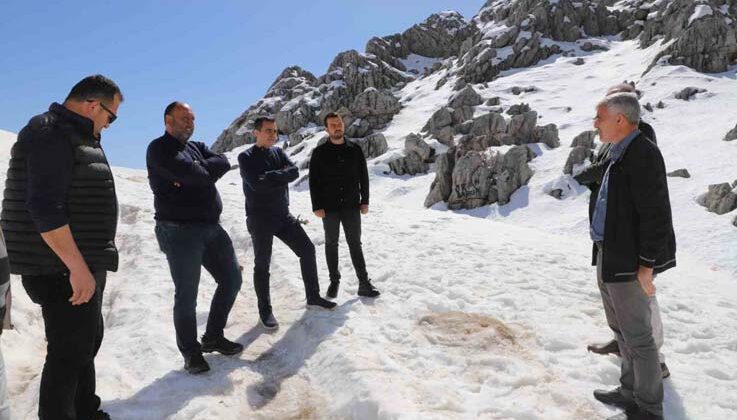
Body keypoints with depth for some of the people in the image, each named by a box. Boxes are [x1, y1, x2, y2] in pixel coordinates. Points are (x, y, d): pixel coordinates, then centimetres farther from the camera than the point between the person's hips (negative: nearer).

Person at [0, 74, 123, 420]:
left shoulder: (75, 135, 17)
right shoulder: (51, 133, -15)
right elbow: (44, 207, -25)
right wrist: (77, 267, -25)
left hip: (81, 264, 10)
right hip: (62, 270, -10)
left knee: (87, 342, 20)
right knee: (69, 352, -1)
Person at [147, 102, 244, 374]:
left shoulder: (196, 147, 18)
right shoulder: (160, 149, -6)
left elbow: (223, 163, -1)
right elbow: (191, 173, -21)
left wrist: (199, 172, -13)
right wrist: (205, 170, -2)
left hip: (211, 227, 8)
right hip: (179, 231, -8)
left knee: (232, 279, 11)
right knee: (187, 295, 0)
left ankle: (213, 337, 27)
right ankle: (191, 352, 18)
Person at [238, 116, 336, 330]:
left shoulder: (279, 153, 9)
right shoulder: (246, 157, -7)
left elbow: (294, 172, -8)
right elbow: (256, 183, -23)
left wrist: (270, 176, -18)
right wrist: (280, 176, -12)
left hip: (283, 215, 6)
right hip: (260, 219, -6)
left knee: (307, 250, 6)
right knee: (262, 265, 1)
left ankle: (313, 297, 20)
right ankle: (265, 311, 15)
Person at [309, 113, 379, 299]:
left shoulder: (355, 150, 3)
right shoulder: (320, 152, -2)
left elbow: (363, 177, 7)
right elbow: (314, 181, -3)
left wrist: (365, 201, 3)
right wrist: (317, 206, -8)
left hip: (352, 207, 1)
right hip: (329, 208, 0)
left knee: (355, 244, 3)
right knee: (331, 244, 9)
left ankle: (364, 283, 5)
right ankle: (334, 281, 21)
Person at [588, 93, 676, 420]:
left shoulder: (642, 154, -18)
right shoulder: (619, 154, 12)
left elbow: (655, 214, -22)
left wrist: (646, 265, -20)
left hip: (629, 263, -10)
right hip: (611, 257, 10)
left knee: (637, 336, 1)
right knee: (622, 330, 20)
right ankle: (630, 392, 35)